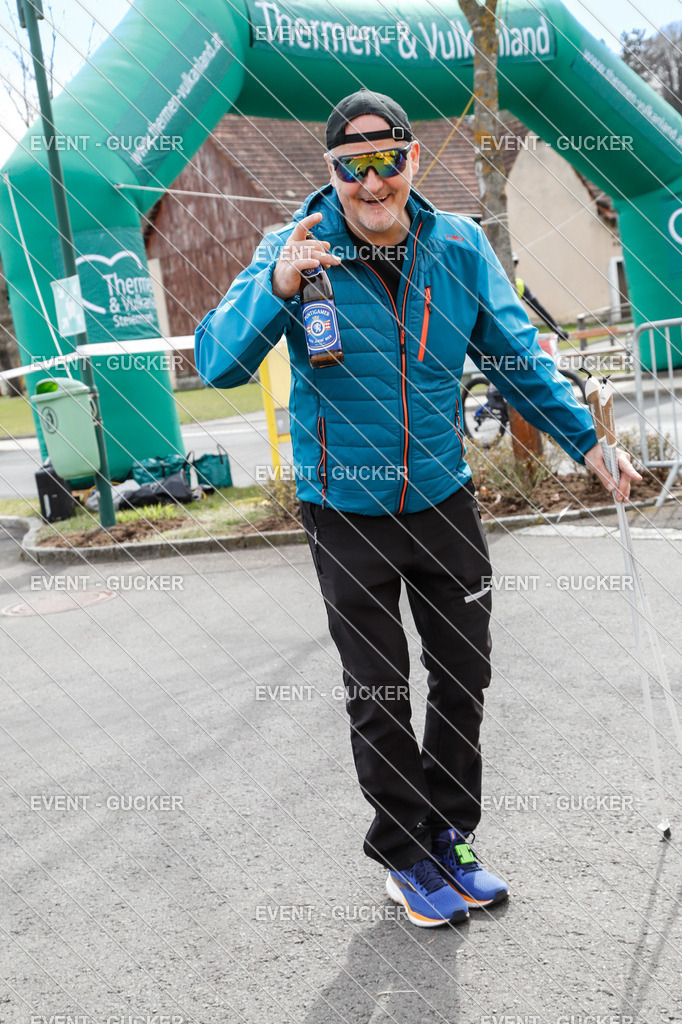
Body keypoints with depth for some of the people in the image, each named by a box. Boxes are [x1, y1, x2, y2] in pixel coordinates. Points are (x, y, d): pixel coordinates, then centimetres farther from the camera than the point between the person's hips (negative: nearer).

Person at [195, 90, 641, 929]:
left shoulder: (459, 246, -4)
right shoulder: (294, 249, -12)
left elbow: (516, 356, 6)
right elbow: (217, 364, -19)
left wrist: (583, 440, 4)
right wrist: (275, 285, -35)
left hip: (444, 499, 3)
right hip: (346, 512, -3)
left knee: (464, 677, 13)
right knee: (378, 697, 8)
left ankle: (449, 839, 35)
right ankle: (405, 854, 30)